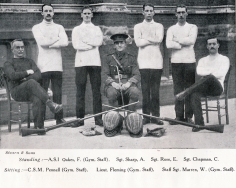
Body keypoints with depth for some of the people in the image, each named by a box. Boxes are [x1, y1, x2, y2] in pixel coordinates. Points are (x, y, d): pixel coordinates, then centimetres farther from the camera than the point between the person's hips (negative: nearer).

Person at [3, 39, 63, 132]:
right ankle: (51, 104, -46)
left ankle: (39, 127, -37)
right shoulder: (8, 64, 17)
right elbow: (13, 76, -6)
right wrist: (27, 72, 1)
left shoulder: (29, 61, 27)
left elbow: (38, 75, 8)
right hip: (17, 91, -3)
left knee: (38, 100, -35)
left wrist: (26, 79, -8)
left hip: (31, 91, 3)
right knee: (32, 83, -37)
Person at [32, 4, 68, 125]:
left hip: (57, 65, 2)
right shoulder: (37, 28, 8)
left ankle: (59, 118, 10)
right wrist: (57, 39, -2)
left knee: (57, 93, 4)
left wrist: (49, 43, -9)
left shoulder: (59, 27, 15)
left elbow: (65, 42, -3)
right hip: (43, 66, -2)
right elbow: (42, 42, -10)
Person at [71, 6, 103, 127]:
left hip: (95, 61, 1)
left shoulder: (97, 29, 18)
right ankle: (80, 118, -1)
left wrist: (84, 40, -4)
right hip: (81, 62, -1)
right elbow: (76, 45, -2)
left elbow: (99, 41, -2)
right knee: (80, 90, -4)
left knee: (96, 90, -2)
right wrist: (91, 45, -4)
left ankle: (98, 118, 0)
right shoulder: (76, 29, 14)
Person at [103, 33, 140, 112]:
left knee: (135, 92, -32)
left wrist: (129, 83, -16)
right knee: (112, 93, -35)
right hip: (113, 85, -1)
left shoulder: (131, 58, 14)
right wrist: (113, 83, -16)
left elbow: (137, 75, 5)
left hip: (127, 85, 1)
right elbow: (105, 75, 4)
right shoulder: (108, 58, 13)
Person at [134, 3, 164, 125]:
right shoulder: (138, 27, 13)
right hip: (144, 62, -1)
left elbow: (159, 39, -5)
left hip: (157, 61, 1)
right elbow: (138, 42, -3)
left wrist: (145, 38, -2)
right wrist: (153, 40, -3)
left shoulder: (159, 26, 15)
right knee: (145, 90, -3)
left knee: (155, 91, 0)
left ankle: (155, 116, 3)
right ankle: (146, 116, 0)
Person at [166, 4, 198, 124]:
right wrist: (184, 43, -6)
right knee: (178, 89, 0)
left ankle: (189, 116, 3)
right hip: (176, 62, 1)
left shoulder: (193, 27, 11)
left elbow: (191, 40, -10)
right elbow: (169, 44, -5)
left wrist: (177, 40, -4)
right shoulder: (171, 29, 12)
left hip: (189, 61, -1)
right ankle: (179, 116, 4)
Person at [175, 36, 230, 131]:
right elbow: (199, 72, 1)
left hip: (217, 87, -2)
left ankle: (185, 93, -35)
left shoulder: (224, 59, 13)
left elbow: (220, 74, -6)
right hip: (204, 88, 3)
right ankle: (199, 123, -38)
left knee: (209, 77, -39)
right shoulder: (202, 60, 23)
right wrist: (212, 71, -9)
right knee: (194, 94, -34)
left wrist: (206, 74, -5)